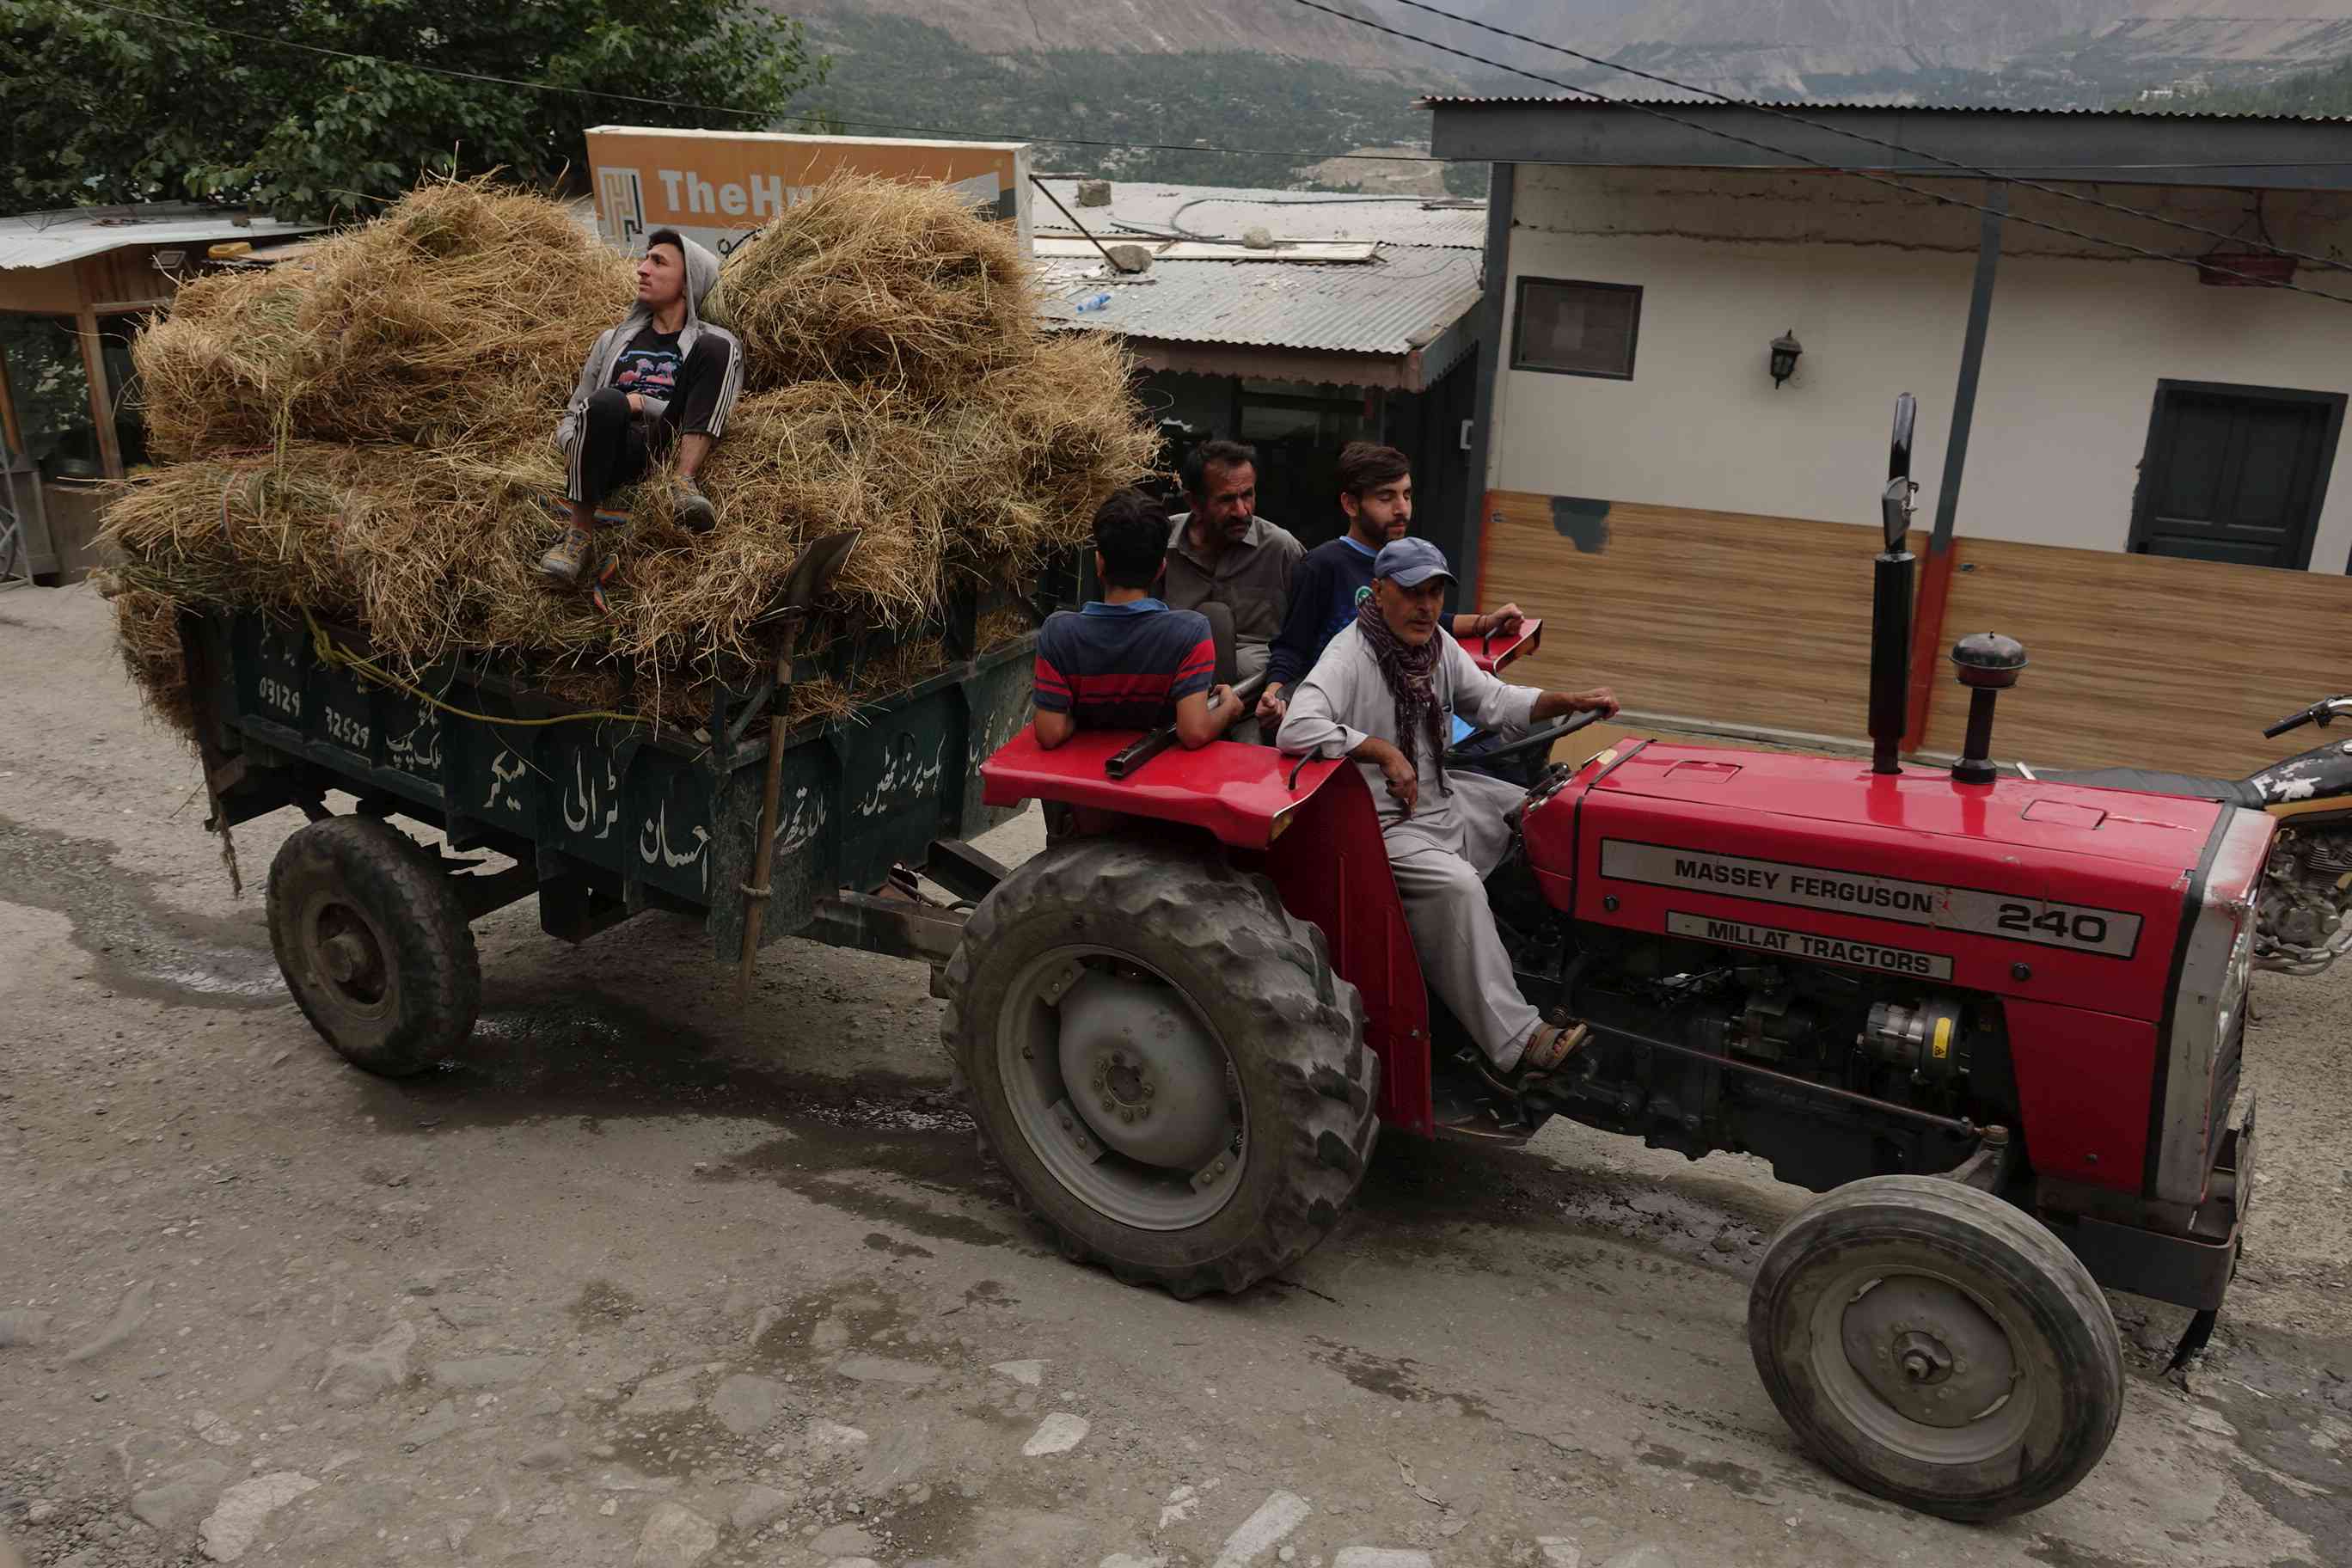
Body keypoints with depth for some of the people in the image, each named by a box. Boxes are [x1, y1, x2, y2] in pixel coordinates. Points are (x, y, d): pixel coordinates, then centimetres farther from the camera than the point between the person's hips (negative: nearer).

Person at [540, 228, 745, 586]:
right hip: (618, 453, 1)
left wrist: (641, 403, -2)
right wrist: (579, 447, 1)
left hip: (675, 450, -1)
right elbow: (571, 416, 25)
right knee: (605, 403, -34)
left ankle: (684, 483, -31)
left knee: (717, 348, -19)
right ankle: (580, 533, -26)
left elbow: (719, 413, 3)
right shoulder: (614, 340, 28)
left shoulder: (708, 342, 18)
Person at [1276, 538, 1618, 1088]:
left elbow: (1492, 700, 18)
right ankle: (1512, 1046, -29)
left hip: (1442, 797, 10)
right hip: (1381, 821, -10)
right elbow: (1296, 730, -33)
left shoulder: (1439, 646, 8)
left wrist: (1569, 701, 5)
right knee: (1455, 883, -32)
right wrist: (1384, 750, -31)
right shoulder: (1350, 655, -19)